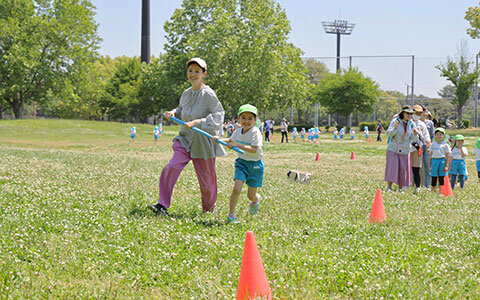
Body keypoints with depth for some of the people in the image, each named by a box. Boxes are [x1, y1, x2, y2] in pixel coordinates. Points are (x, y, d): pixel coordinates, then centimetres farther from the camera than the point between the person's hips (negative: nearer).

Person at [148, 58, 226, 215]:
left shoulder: (208, 94, -12)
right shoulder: (186, 94, 7)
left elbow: (218, 115, -18)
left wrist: (197, 122, -26)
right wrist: (173, 113, 5)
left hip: (203, 140, -4)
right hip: (186, 138, 4)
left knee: (207, 177, 8)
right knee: (171, 168, -16)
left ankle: (209, 206, 34)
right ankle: (162, 205, -15)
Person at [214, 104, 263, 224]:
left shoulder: (255, 132, -18)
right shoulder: (238, 131, 2)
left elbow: (254, 150, -29)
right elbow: (231, 140, 24)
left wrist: (237, 145, -31)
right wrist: (220, 139, 7)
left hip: (255, 164, -4)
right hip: (242, 162, 4)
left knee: (251, 195, 6)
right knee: (237, 188, -15)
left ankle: (256, 200, 44)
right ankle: (231, 214, -5)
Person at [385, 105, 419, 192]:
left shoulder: (412, 124, 3)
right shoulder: (395, 121, -5)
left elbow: (414, 139, 2)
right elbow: (388, 134, -9)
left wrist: (415, 135, -21)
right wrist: (395, 128, -28)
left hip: (405, 151, 3)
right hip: (393, 149, -3)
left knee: (404, 170, 1)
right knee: (392, 167, -13)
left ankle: (401, 189, 13)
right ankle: (389, 187, -7)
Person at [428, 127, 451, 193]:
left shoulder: (445, 145, 4)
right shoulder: (433, 144, 11)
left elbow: (447, 156, 3)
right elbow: (430, 155, 13)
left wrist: (446, 165, -3)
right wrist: (429, 164, 8)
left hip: (442, 161, -2)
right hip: (434, 160, 2)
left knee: (441, 177, 1)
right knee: (434, 177, 2)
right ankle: (433, 190, 9)